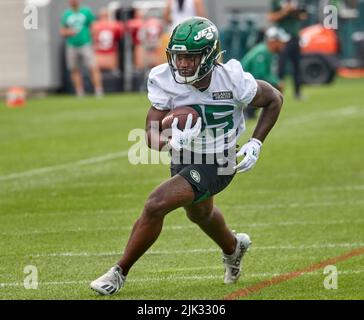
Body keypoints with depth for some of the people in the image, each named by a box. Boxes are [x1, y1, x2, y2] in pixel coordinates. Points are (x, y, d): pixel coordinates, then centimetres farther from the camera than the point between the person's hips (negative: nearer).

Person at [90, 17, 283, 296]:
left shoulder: (232, 80, -26)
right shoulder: (166, 82, -19)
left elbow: (274, 100, -7)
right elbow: (152, 136, -16)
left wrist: (256, 144, -13)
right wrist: (173, 142, -39)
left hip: (215, 166, -5)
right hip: (183, 161, 6)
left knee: (155, 206, -21)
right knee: (199, 213, 32)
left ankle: (120, 273, -5)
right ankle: (233, 247, 66)